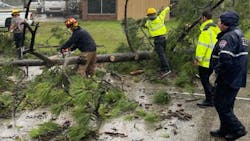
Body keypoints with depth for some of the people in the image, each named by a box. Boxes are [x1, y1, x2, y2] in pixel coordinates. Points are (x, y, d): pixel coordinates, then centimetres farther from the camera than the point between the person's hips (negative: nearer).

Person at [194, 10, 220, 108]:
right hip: (214, 60, 9)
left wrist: (198, 58, -17)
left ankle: (209, 101, 5)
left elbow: (202, 45, -21)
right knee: (206, 79, 19)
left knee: (204, 80, 1)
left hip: (206, 60, -9)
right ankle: (213, 97, 23)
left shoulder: (206, 30, -17)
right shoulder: (216, 29, 13)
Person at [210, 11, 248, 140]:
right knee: (227, 105, 18)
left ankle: (237, 129, 5)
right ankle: (225, 130, 28)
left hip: (228, 79, -10)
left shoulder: (228, 37, -21)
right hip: (237, 78, 10)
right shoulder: (238, 35, 13)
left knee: (221, 104, 0)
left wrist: (219, 71, -15)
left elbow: (225, 59, -33)